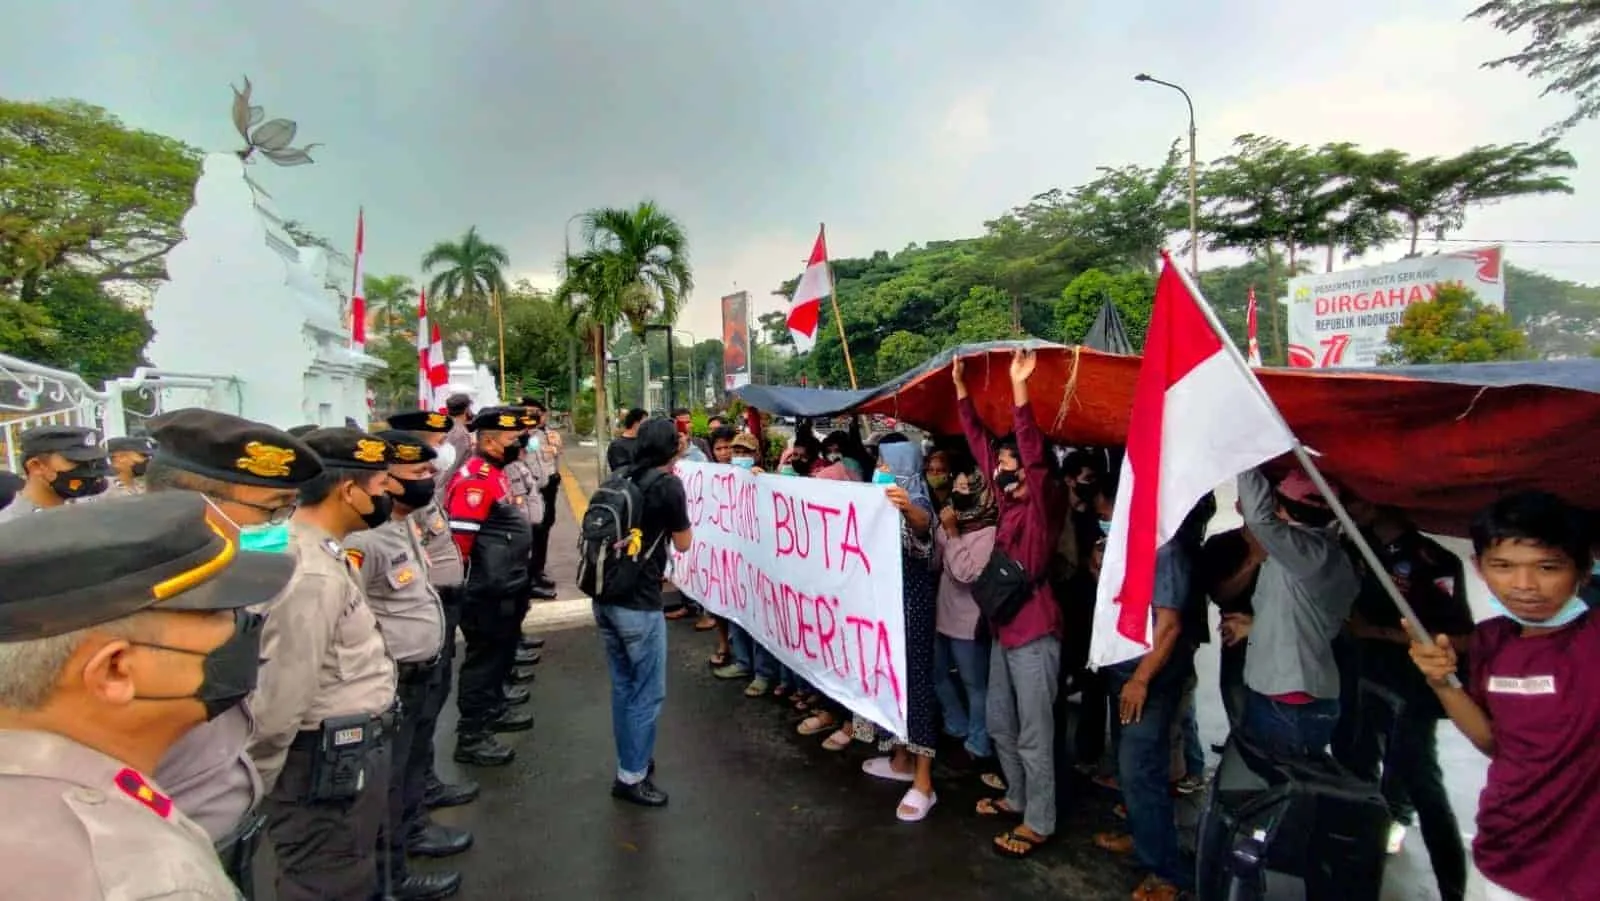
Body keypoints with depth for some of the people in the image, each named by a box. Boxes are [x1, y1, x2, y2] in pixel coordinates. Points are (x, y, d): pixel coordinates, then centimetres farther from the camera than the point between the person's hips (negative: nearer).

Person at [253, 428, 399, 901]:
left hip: (350, 753, 10)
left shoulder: (326, 554, 6)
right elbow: (281, 694, -24)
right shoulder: (310, 574, -26)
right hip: (330, 763, -10)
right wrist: (257, 783, -11)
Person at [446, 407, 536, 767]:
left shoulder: (493, 472, 11)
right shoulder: (476, 478, -21)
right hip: (488, 592, -10)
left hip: (505, 586, 10)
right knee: (484, 658, 0)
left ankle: (494, 710, 39)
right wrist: (459, 584, -18)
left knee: (502, 653, 23)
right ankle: (471, 736, 12)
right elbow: (458, 537, -26)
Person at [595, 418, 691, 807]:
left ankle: (631, 759, 33)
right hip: (638, 604, -7)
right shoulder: (667, 484, -11)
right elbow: (683, 543, 0)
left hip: (605, 597, 7)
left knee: (624, 685, 20)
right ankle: (631, 776, 15)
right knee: (648, 692, 6)